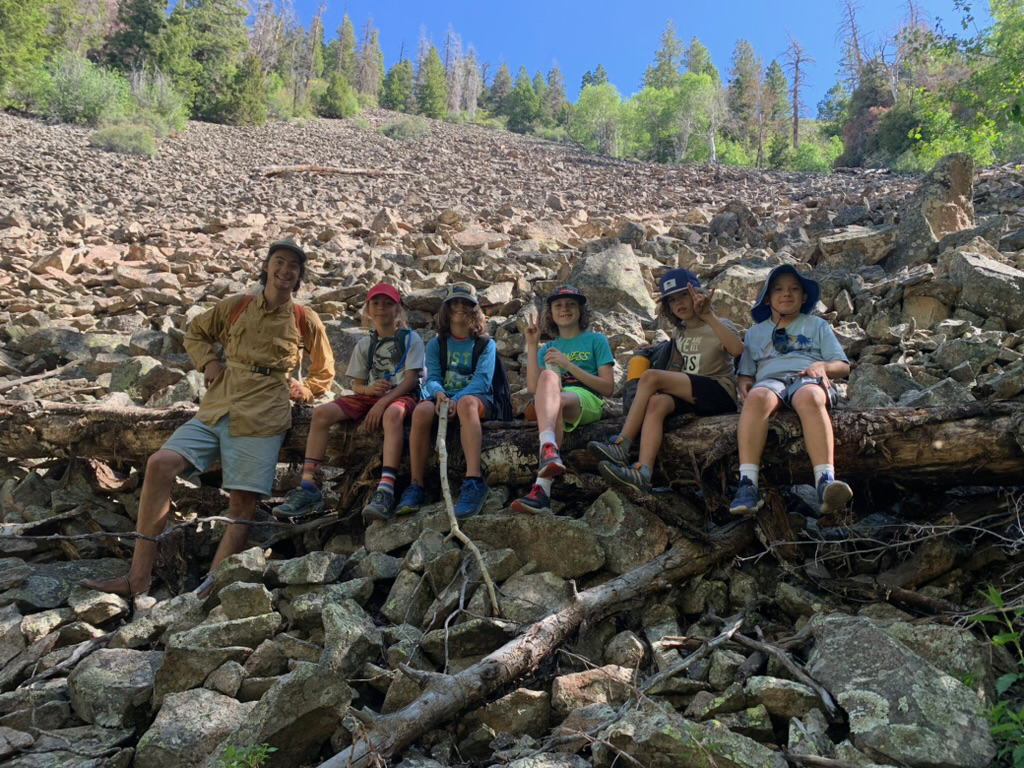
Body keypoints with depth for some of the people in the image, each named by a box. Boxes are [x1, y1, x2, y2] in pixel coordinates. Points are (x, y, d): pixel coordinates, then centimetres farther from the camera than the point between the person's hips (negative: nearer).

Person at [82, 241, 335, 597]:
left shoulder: (305, 320, 7)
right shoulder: (235, 306, 12)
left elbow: (324, 371, 19)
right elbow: (195, 333, 27)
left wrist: (302, 391, 2)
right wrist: (208, 361, 9)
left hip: (261, 419, -3)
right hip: (215, 411, 3)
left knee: (242, 504, -10)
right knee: (160, 464, -15)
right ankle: (138, 578, -11)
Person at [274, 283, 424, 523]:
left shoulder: (411, 339, 4)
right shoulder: (364, 344, 17)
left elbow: (410, 379, -8)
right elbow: (357, 385, 15)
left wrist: (382, 402, -21)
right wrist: (369, 389, -11)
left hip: (403, 395, -5)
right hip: (371, 395, 5)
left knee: (392, 413, -43)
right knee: (321, 413, -18)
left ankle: (385, 491, -54)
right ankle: (308, 488, -21)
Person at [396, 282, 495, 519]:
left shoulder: (486, 344, 10)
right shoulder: (436, 344, 17)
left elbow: (482, 380, -5)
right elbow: (431, 378, 5)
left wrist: (456, 399, -23)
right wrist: (438, 392, -21)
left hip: (477, 399, -2)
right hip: (444, 397, 2)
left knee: (466, 403, -40)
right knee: (422, 410, -33)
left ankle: (474, 481, -52)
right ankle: (416, 486, -29)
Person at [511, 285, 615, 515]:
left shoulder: (596, 340, 17)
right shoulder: (547, 348, 26)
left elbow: (608, 387, 4)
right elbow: (533, 388, 9)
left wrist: (568, 364, -4)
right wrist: (532, 345, 7)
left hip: (587, 401, -2)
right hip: (552, 402, 2)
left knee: (558, 402, -37)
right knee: (549, 374, -33)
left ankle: (542, 488, -54)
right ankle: (549, 449, -57)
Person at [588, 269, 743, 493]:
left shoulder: (720, 326, 1)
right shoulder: (679, 333, 20)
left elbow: (737, 350, -22)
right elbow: (674, 368, 21)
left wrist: (709, 317, -29)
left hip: (720, 393, -5)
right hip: (690, 396, 5)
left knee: (650, 376, -24)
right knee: (657, 402, -31)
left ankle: (621, 446, -22)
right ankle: (643, 473, -48)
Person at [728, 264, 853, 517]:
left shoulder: (817, 325, 26)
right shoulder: (755, 332, 29)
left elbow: (843, 366, 18)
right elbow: (746, 372, 25)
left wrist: (823, 366, -5)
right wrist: (744, 383, 0)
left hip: (807, 379, 0)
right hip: (770, 380, 1)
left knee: (810, 397, -41)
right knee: (756, 397, -39)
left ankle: (826, 481, -55)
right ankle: (747, 484, -50)